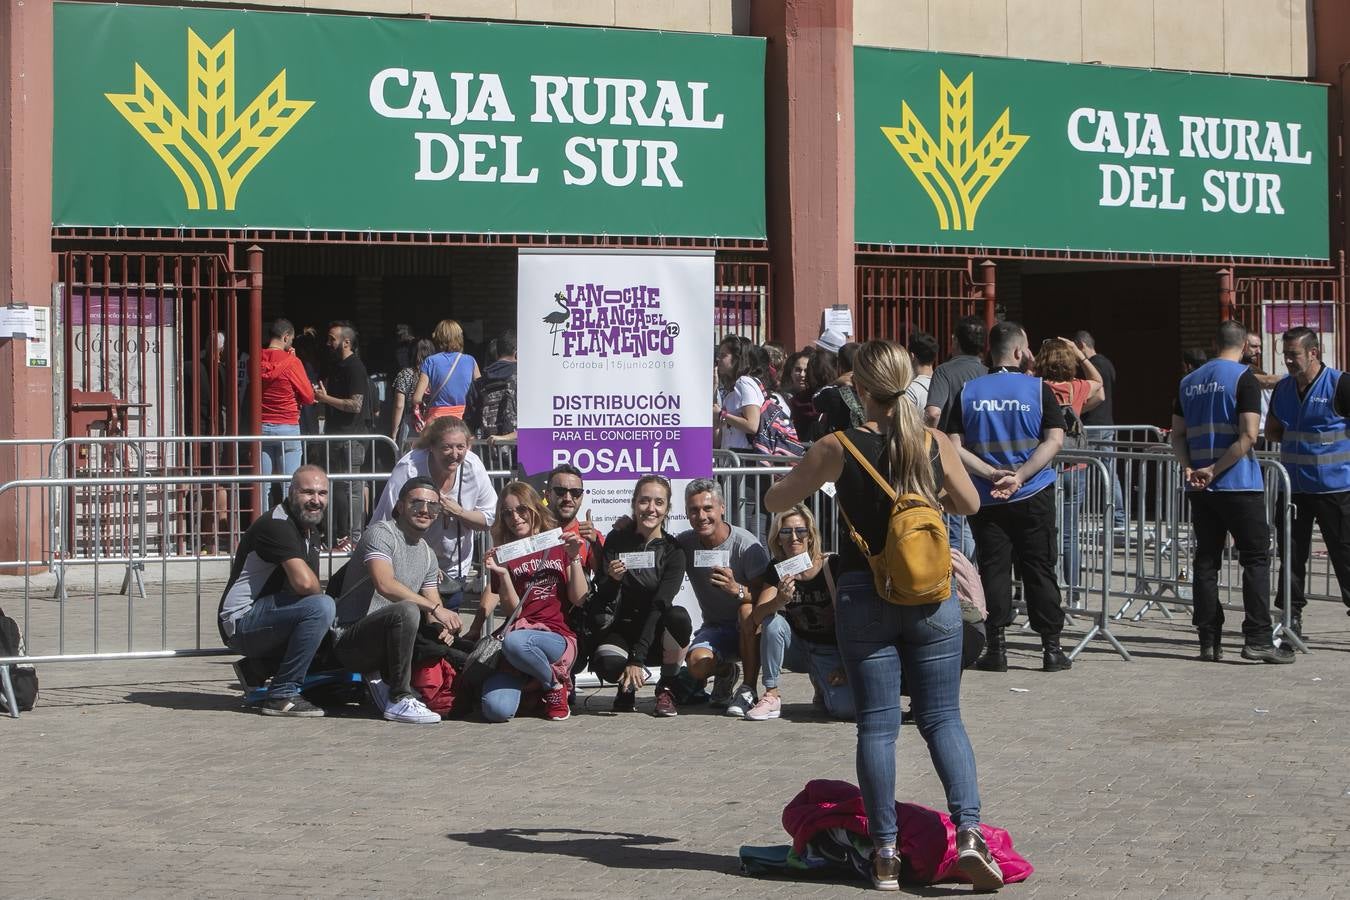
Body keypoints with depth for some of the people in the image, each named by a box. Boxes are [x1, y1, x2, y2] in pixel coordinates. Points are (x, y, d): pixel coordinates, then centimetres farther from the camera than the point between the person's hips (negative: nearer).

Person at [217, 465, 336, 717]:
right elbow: (304, 582, -29)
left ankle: (257, 667, 15)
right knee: (321, 607, -28)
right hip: (241, 621, -10)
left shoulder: (311, 531, 14)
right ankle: (282, 695, -20)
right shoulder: (276, 525, -17)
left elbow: (312, 584, 20)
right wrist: (322, 595, -8)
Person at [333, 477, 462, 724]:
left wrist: (442, 625, -11)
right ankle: (399, 700, -26)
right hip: (351, 638, -8)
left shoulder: (428, 555, 16)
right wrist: (435, 608, -31)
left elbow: (433, 611, 14)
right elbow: (385, 585, -27)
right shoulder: (381, 533, -10)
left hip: (386, 638, 9)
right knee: (406, 611, -34)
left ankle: (383, 678, 6)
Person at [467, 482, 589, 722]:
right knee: (496, 710, -26)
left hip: (559, 637, -2)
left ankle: (555, 684, -8)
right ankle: (528, 685, 11)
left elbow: (580, 600, 5)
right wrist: (503, 574, -9)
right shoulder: (504, 555, 13)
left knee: (514, 642, -39)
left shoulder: (559, 545, 12)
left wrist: (574, 558, -5)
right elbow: (512, 610, 4)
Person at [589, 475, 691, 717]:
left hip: (656, 635, 0)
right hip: (622, 628, 0)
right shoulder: (616, 541, -3)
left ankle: (667, 688, -9)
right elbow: (601, 604, -4)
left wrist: (637, 658, -28)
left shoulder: (673, 551, -8)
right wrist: (611, 580, -28)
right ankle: (628, 686, 5)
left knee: (678, 616, -34)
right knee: (608, 665, -34)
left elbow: (659, 606, -18)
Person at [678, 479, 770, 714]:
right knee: (697, 664, -28)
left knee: (749, 610, -37)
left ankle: (749, 689, -23)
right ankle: (725, 673, 12)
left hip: (749, 630, -3)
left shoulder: (746, 544, -17)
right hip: (714, 627, 3)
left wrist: (737, 589, -44)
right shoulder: (685, 543, -3)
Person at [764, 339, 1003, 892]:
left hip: (863, 596, -1)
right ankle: (968, 833, -7)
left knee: (876, 724, 4)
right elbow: (969, 504, 14)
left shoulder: (838, 448, -8)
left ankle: (885, 853, 3)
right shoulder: (935, 443, -3)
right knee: (942, 717, 8)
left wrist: (814, 474, 23)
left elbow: (775, 502, 4)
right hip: (932, 596, 2)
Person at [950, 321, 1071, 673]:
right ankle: (1052, 647, 8)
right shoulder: (1038, 389, -4)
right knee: (1039, 569, 6)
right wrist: (1019, 476, -15)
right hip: (1034, 498, -1)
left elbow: (955, 446, -5)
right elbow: (1054, 440, -11)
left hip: (985, 499, 1)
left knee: (993, 568, 5)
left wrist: (991, 474, -10)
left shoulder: (967, 392, 1)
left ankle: (995, 647, 3)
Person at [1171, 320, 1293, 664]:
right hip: (1240, 485, -5)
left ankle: (1209, 641, 8)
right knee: (1256, 558, 1)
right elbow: (1248, 435, -16)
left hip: (1199, 490, 6)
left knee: (1206, 560, 8)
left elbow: (1177, 435, 11)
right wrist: (1214, 470, -13)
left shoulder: (1189, 382, 12)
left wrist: (1189, 468, -2)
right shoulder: (1244, 378, -7)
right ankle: (1257, 639, -4)